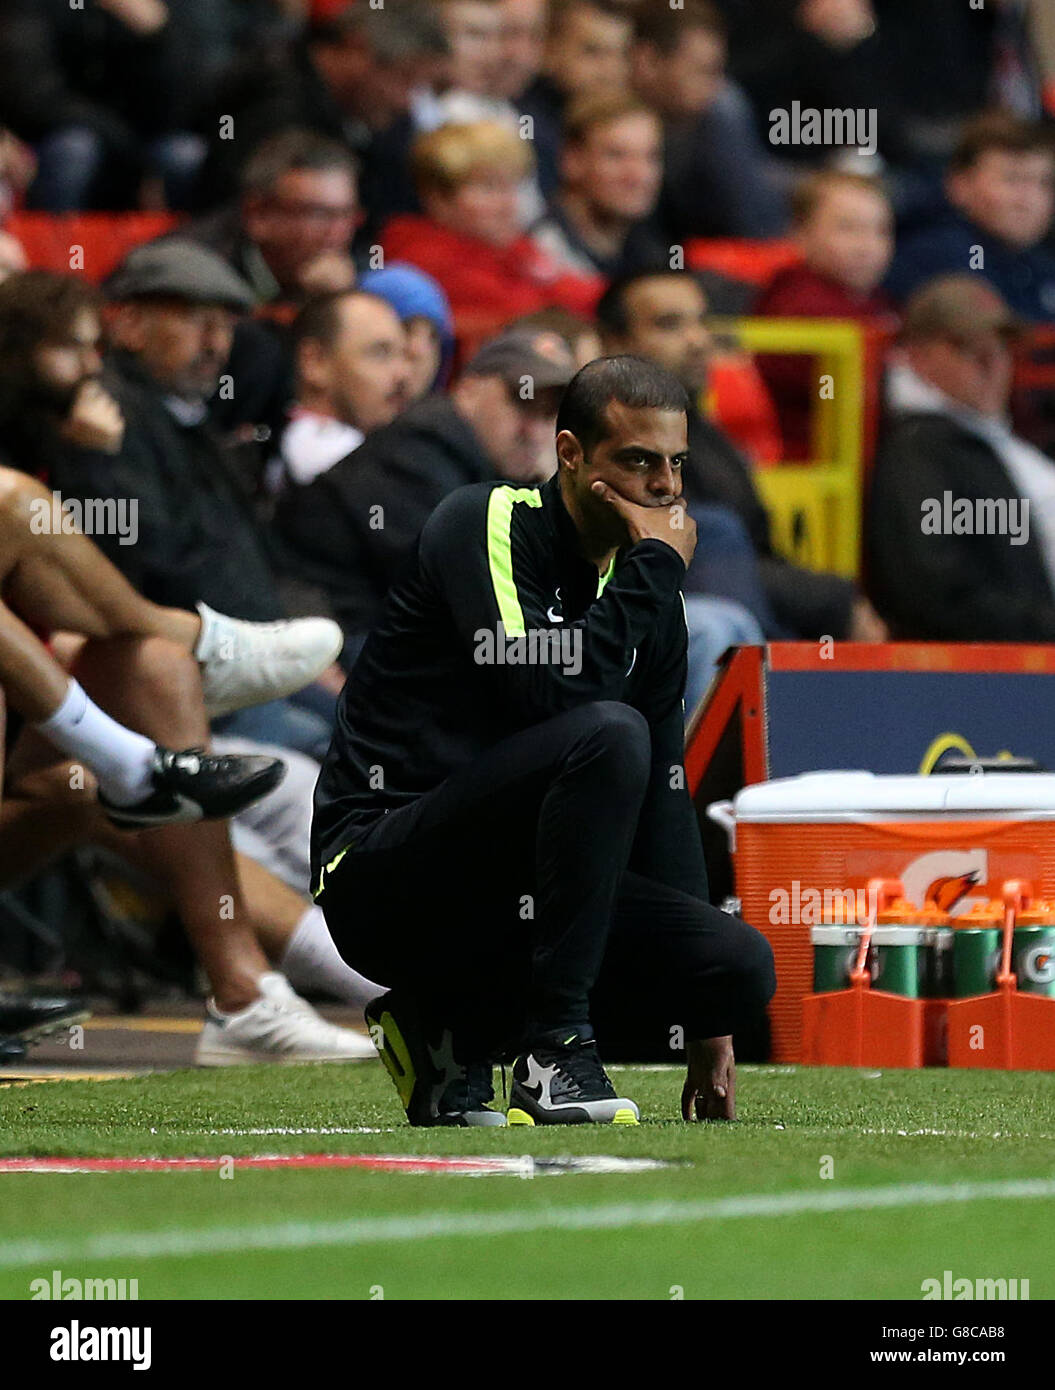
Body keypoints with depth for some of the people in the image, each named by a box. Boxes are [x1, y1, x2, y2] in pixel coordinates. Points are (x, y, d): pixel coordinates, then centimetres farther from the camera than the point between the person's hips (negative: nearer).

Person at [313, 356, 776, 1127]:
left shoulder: (651, 599, 12)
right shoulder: (485, 523, -9)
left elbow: (662, 793, 16)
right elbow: (546, 693, -26)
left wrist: (705, 1019, 12)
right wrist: (657, 565, -15)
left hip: (512, 895, 8)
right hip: (381, 875, -8)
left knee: (744, 968, -12)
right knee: (608, 736, -30)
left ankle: (457, 1026, 4)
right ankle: (555, 1057, -24)